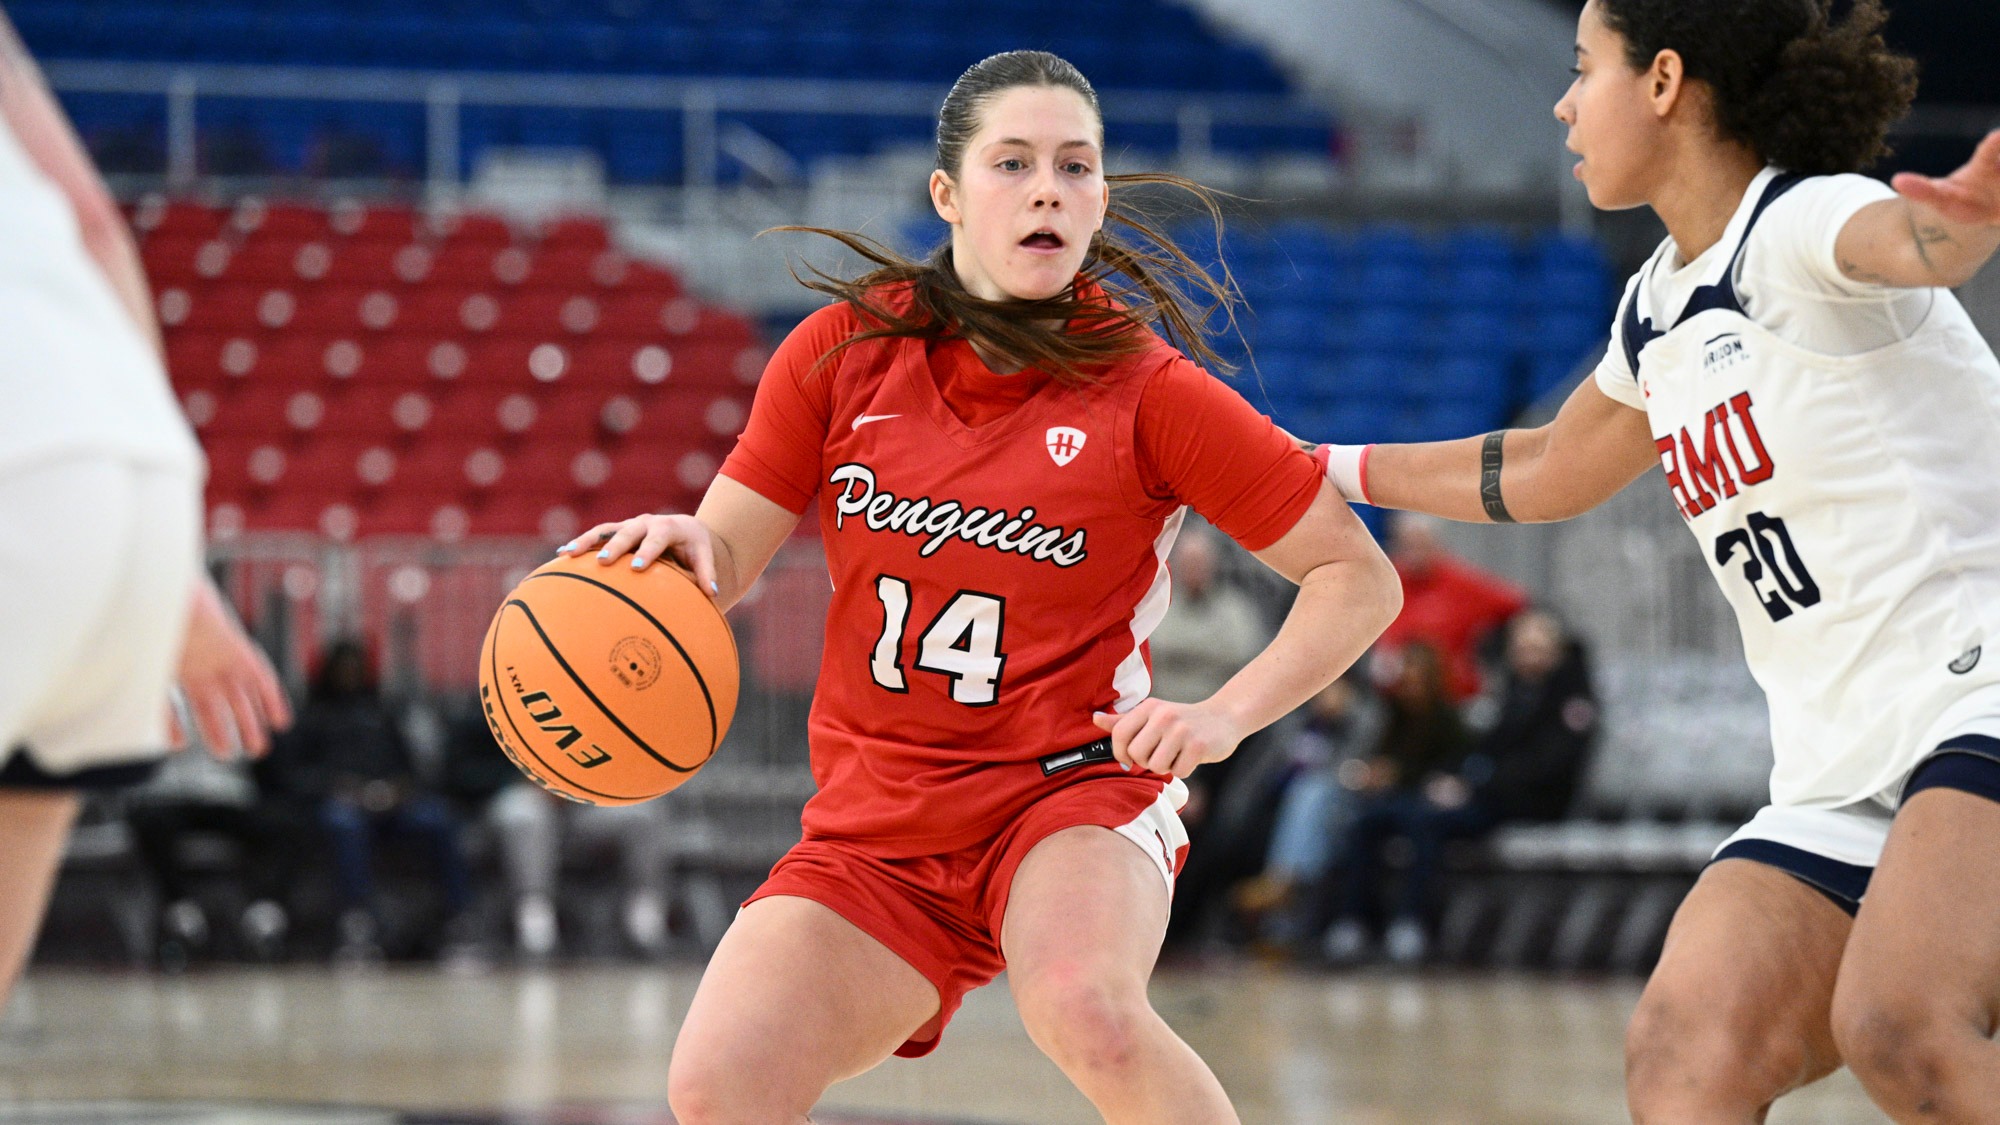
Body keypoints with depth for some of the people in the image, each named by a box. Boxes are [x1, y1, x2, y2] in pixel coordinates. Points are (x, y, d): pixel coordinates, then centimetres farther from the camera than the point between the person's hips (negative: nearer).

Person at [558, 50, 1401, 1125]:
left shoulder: (1147, 391, -6)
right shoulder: (845, 349, 1)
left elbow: (1360, 578, -3)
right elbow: (722, 557, 2)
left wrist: (1225, 715, -17)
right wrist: (681, 546, -22)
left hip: (1072, 785, -3)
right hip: (875, 822, 3)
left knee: (1086, 1010, -36)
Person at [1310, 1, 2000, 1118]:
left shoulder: (1801, 229, -9)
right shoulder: (1660, 311, 17)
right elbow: (1545, 472, 37)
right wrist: (1324, 471, 44)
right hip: (1840, 776, 8)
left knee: (1900, 1031, -33)